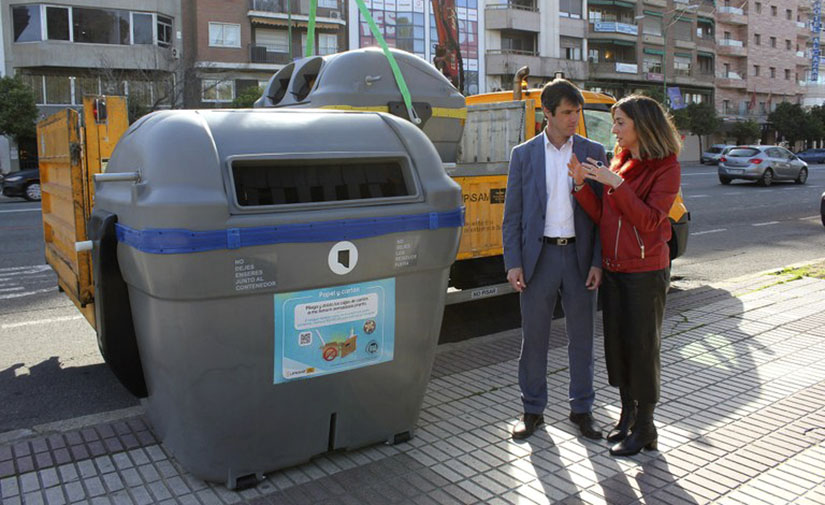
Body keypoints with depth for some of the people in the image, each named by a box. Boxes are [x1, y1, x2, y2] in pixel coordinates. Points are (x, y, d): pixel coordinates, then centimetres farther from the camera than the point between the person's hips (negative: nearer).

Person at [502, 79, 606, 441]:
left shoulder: (593, 152, 4)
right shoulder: (523, 155, 3)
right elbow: (512, 215, 2)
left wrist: (598, 262, -5)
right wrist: (513, 263, -6)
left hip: (579, 255, 1)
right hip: (539, 256, -1)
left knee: (582, 338, 10)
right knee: (533, 339, 7)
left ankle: (581, 409, 27)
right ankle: (533, 410, 24)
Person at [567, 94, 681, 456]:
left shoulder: (666, 168, -9)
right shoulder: (619, 162, 9)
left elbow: (649, 220, -19)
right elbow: (601, 215, 4)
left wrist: (616, 184, -24)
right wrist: (582, 184, -9)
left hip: (646, 270, -6)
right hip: (613, 267, 7)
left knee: (642, 345, 2)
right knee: (616, 342, 13)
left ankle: (644, 427, 17)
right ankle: (627, 415, 30)